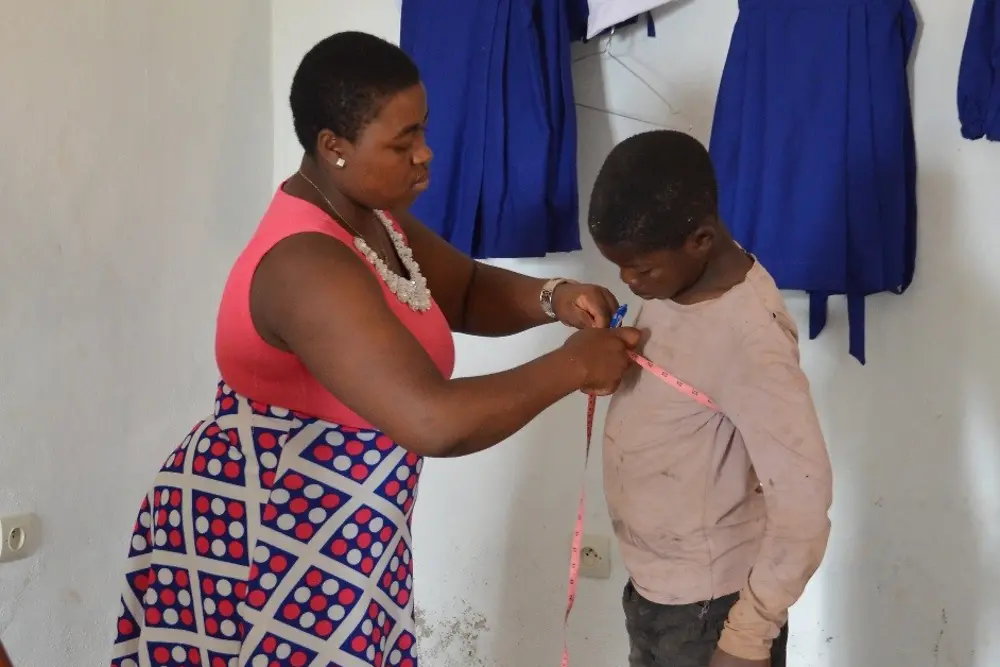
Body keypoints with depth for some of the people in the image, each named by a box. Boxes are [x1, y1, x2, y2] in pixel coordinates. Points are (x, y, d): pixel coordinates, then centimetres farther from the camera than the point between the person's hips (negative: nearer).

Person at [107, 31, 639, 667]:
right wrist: (573, 364, -25)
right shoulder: (307, 265, -29)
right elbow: (437, 421, -36)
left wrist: (553, 298, -7)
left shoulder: (369, 213, 1)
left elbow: (467, 292, 13)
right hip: (261, 545, -9)